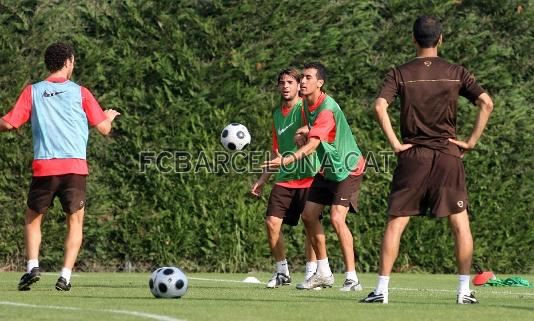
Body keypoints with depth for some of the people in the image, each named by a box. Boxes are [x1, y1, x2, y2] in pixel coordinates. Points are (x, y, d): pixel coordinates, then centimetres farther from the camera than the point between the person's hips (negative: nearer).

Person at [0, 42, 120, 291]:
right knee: (75, 222, 9)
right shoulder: (80, 93, 5)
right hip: (75, 166, -1)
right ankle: (65, 276, -3)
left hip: (43, 167, 1)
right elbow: (103, 129, 7)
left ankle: (32, 266, -4)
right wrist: (110, 116, 30)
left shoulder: (32, 92, 5)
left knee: (32, 219, 15)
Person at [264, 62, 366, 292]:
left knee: (337, 218, -21)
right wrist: (304, 132, -3)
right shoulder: (307, 104, 4)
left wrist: (287, 160, -49)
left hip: (348, 169, -9)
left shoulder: (327, 109, -26)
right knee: (309, 215, 5)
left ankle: (352, 278, -17)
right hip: (327, 170, 9)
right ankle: (324, 274, 16)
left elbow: (313, 145, -35)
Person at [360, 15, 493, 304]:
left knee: (395, 223, 3)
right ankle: (465, 290, 4)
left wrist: (395, 144, -8)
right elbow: (486, 103, -5)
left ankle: (381, 289, -1)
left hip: (412, 155, 0)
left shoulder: (400, 74, 1)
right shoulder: (456, 73, 3)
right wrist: (471, 141, -1)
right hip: (448, 155, 0)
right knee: (460, 224, 7)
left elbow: (379, 107, -13)